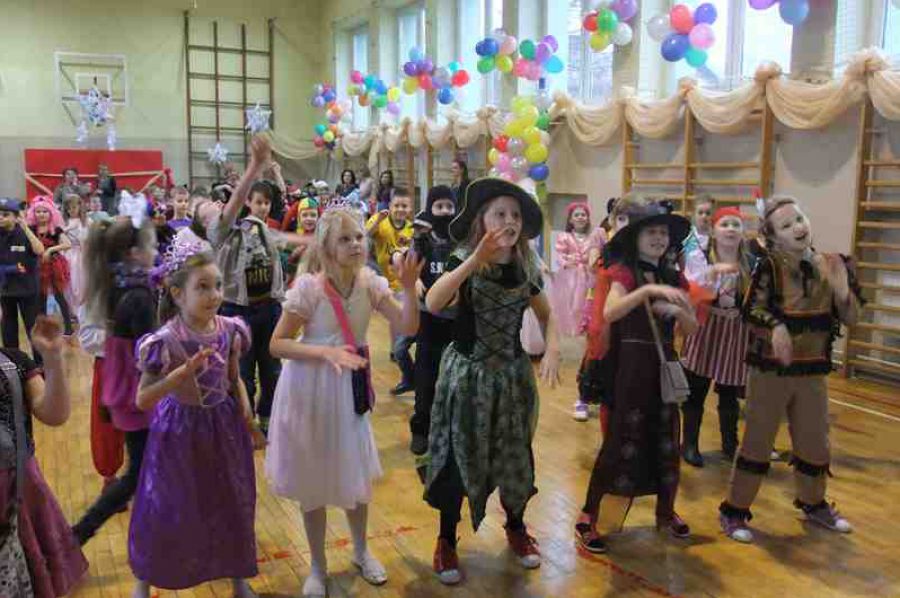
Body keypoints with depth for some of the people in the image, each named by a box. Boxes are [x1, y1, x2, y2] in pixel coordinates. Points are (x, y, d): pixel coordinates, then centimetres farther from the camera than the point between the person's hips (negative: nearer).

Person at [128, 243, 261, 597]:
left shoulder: (229, 329, -8)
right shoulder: (164, 341, -21)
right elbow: (142, 400, -18)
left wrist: (247, 415, -5)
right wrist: (182, 373, -30)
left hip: (224, 426, 4)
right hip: (179, 430, -4)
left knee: (232, 505, 16)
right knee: (166, 512, 10)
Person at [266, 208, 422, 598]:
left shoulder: (371, 283, -7)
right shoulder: (308, 287, -19)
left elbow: (408, 327, -12)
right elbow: (276, 345, -17)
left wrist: (409, 287, -27)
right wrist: (326, 352, -29)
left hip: (349, 389, 4)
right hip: (309, 389, -3)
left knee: (356, 474, 14)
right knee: (313, 479, 10)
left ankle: (361, 551, 39)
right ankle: (318, 565, 30)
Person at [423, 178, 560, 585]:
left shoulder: (525, 266, -1)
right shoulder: (463, 260, -14)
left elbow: (546, 315, 12)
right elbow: (433, 304, -33)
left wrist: (553, 349, -7)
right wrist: (476, 259, -39)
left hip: (512, 373, 4)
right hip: (467, 374, -4)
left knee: (515, 455, 16)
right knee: (459, 458, 5)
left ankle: (516, 529, 40)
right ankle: (447, 541, 25)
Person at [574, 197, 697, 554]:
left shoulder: (674, 278, 9)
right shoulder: (624, 272, -9)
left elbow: (693, 329, 6)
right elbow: (609, 313, -28)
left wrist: (678, 311, -15)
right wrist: (648, 289, -38)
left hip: (664, 365, 6)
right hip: (630, 366, -6)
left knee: (667, 439, 13)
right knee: (621, 440, -5)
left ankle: (665, 512, 32)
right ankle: (588, 517, 6)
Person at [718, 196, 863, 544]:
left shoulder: (833, 265, 1)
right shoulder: (769, 266, -12)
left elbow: (850, 318, 3)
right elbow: (751, 309, -22)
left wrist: (841, 291, -16)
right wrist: (776, 325, -40)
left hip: (813, 370, 5)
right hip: (770, 368, -5)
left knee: (815, 442, 19)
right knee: (758, 441, 2)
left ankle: (813, 505, 42)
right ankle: (734, 511, 15)